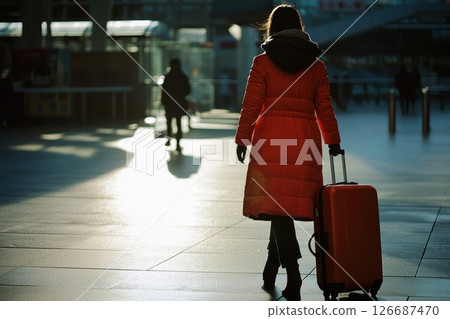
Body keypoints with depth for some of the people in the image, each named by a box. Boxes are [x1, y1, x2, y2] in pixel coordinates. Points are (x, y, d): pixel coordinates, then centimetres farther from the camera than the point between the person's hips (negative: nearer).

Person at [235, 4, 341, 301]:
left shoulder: (263, 62, -1)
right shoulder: (316, 65, 7)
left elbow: (251, 106, -4)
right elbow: (324, 110, 10)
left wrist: (243, 140, 5)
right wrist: (334, 143, 21)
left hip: (270, 140, -3)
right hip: (305, 140, 3)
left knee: (277, 206, -2)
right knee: (292, 205, 12)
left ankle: (293, 274, -16)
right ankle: (270, 273, 23)